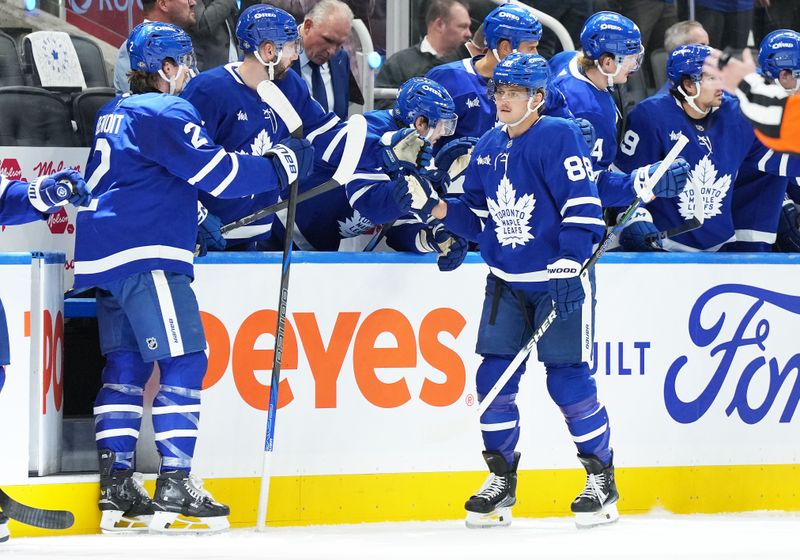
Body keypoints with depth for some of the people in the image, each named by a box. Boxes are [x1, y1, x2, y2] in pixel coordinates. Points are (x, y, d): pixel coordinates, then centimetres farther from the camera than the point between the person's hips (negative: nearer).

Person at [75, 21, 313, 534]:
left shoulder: (116, 113, 21)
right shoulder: (166, 113, -9)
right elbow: (214, 171, -15)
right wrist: (280, 166, -5)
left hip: (108, 256, 10)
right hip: (145, 255, -10)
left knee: (126, 362, 10)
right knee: (183, 359, -9)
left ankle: (116, 490, 7)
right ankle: (175, 487, -13)